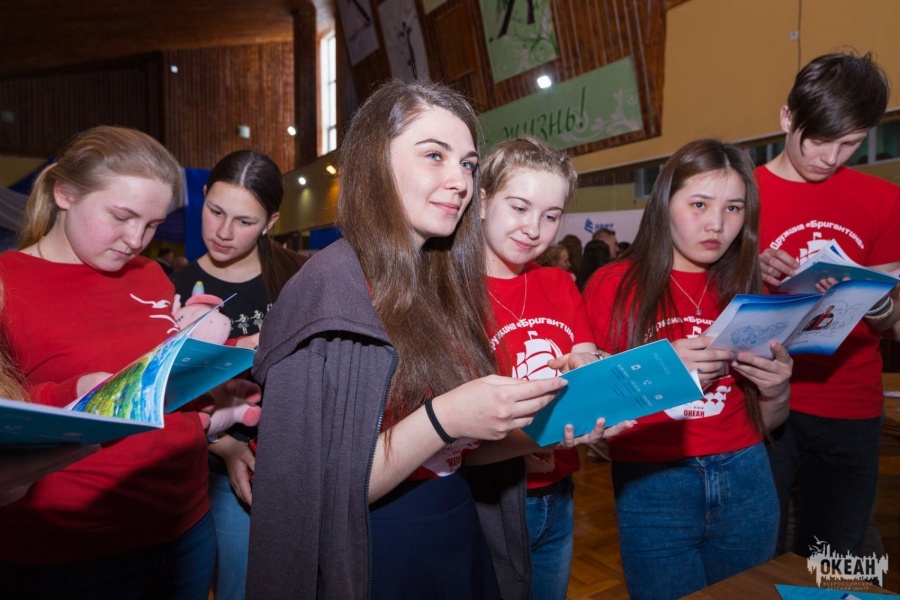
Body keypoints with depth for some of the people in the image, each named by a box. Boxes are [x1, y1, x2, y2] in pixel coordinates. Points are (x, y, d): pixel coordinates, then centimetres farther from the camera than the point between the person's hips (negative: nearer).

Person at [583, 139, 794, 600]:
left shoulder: (746, 289, 2)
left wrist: (776, 391, -13)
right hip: (650, 487, -3)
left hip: (746, 480, 4)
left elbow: (765, 423, 9)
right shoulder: (613, 285, -9)